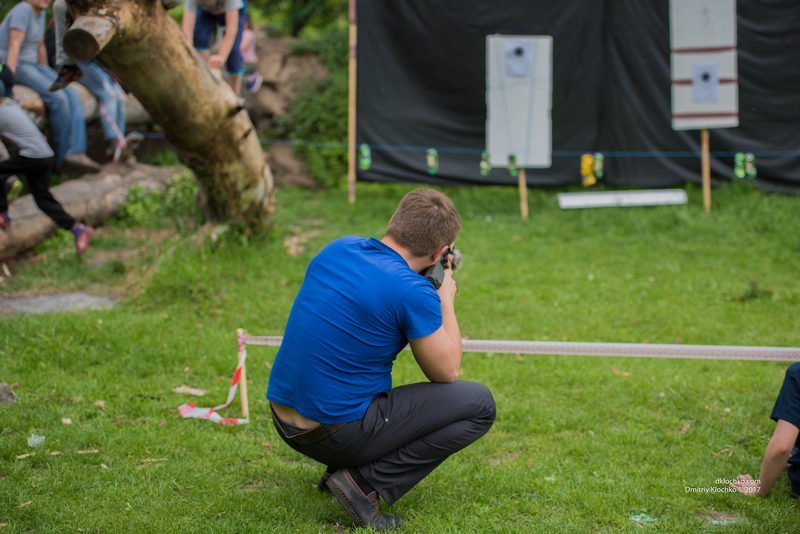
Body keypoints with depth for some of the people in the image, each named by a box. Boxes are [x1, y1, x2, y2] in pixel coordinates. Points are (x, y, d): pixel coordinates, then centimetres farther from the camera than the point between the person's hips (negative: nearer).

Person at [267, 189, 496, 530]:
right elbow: (446, 373, -3)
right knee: (479, 405, 2)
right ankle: (366, 483, -6)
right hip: (336, 433, -8)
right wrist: (446, 300, 9)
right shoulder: (413, 291, -18)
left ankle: (344, 465, 17)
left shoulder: (337, 249, 2)